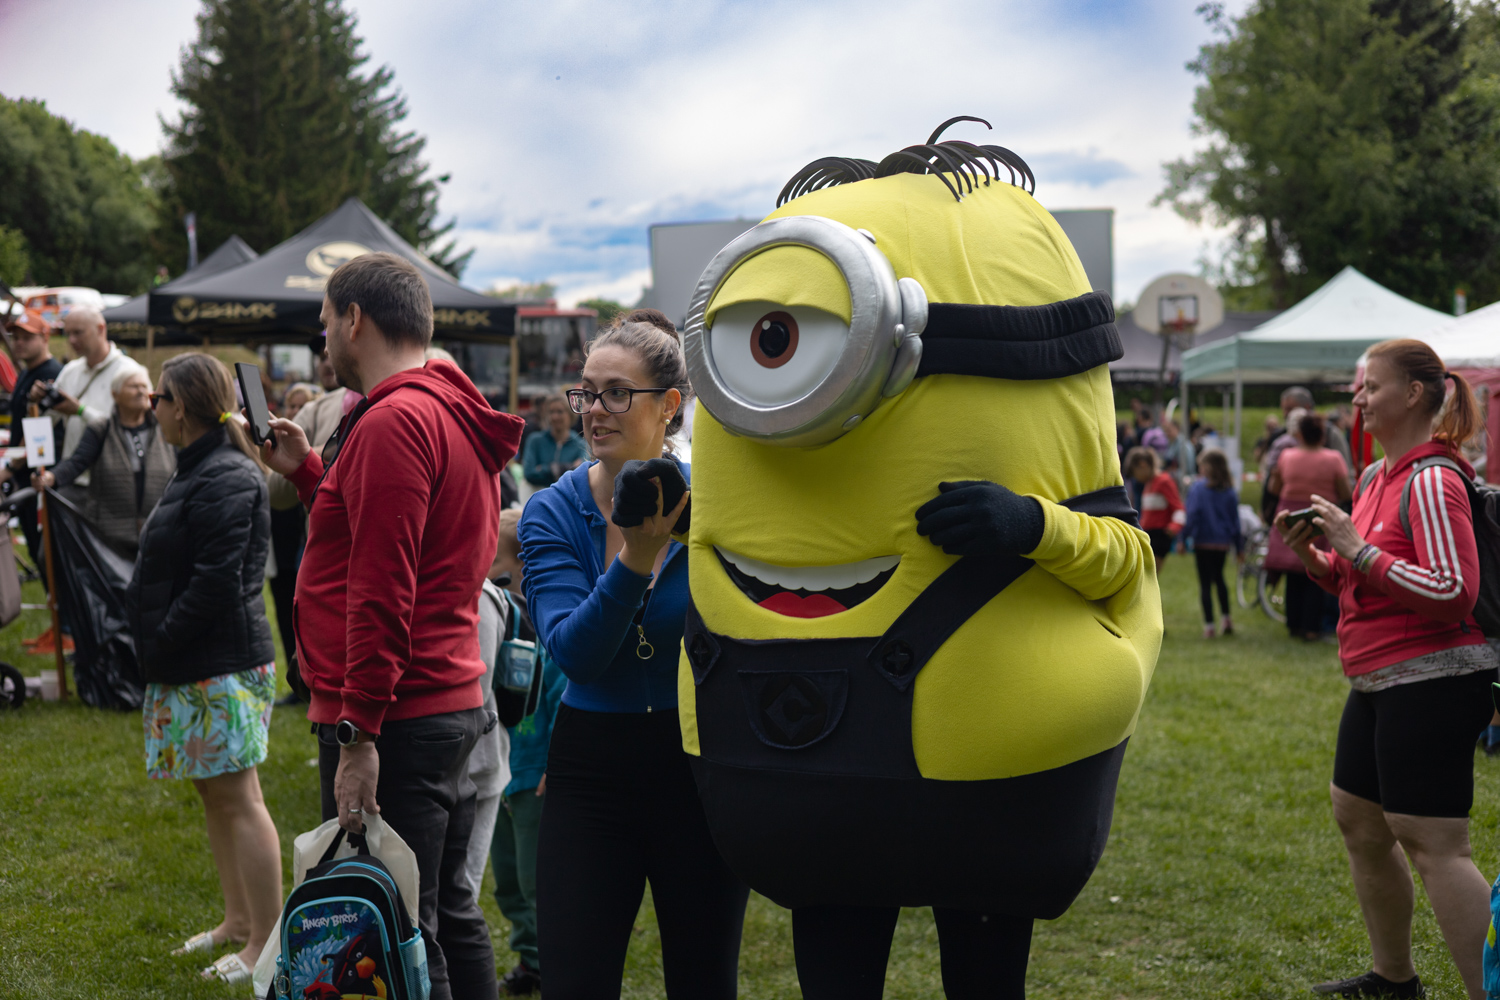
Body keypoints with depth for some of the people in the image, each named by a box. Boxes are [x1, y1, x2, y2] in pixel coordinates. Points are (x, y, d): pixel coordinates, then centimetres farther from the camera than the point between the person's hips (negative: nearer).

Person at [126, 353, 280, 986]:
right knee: (213, 793, 17)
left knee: (238, 800, -6)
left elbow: (215, 583, -23)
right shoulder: (202, 470, 15)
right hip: (197, 666, 11)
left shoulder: (225, 480, -18)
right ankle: (238, 919, 28)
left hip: (223, 667, -11)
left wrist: (161, 643, -15)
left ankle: (264, 944, -1)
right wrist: (156, 642, 13)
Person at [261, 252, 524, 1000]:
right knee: (449, 916, 18)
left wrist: (357, 737, -21)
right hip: (452, 705, 10)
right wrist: (307, 473, 23)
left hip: (393, 722, -10)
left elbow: (382, 590, -22)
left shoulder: (394, 422, -15)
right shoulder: (456, 417, 16)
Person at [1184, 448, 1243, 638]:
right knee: (1219, 577, 24)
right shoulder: (1229, 490, 2)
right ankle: (1226, 618, 19)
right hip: (1223, 543, 4)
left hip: (1203, 542, -4)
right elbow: (1235, 520, 6)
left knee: (1205, 583, -1)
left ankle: (1209, 625, -3)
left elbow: (1192, 515, -14)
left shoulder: (1197, 488, -9)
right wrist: (1239, 547, 12)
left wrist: (1183, 537, -10)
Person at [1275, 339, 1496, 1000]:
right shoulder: (1376, 477, 14)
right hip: (1381, 684, 11)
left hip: (1433, 680, -11)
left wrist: (1357, 548, -21)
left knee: (1432, 845, -12)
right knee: (1356, 818, 18)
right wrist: (1313, 559, 5)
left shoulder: (1432, 481, -15)